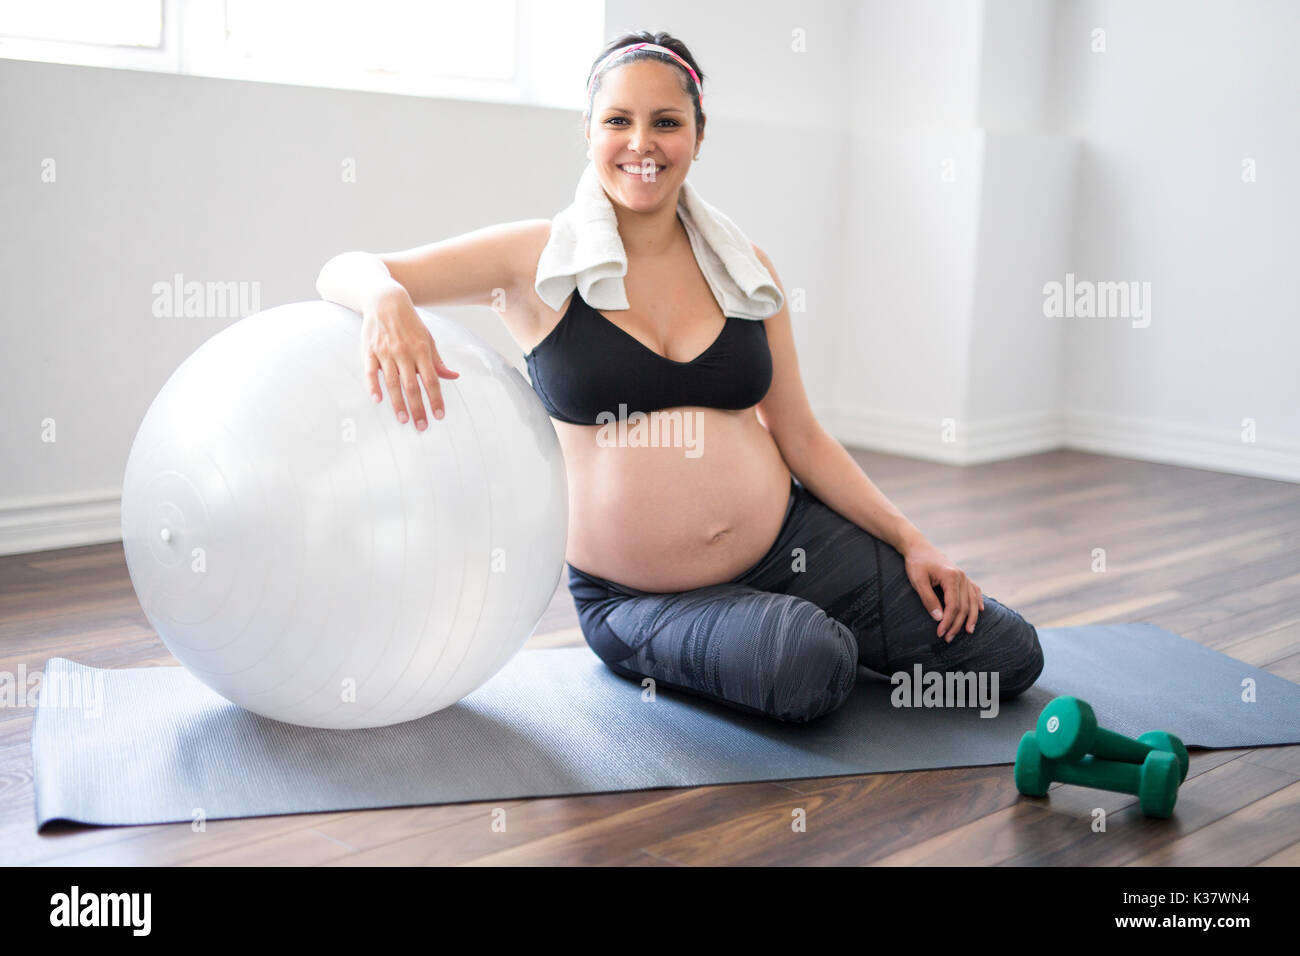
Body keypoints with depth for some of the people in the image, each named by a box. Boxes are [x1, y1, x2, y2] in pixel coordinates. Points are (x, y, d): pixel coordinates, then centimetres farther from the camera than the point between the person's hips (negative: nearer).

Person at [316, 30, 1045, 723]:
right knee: (809, 669, -33)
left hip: (790, 541, 4)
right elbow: (344, 272, -7)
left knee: (1007, 656, -1)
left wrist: (910, 540, 1)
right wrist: (386, 299, -32)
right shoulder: (541, 262, -5)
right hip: (636, 595, -3)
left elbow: (800, 436, 8)